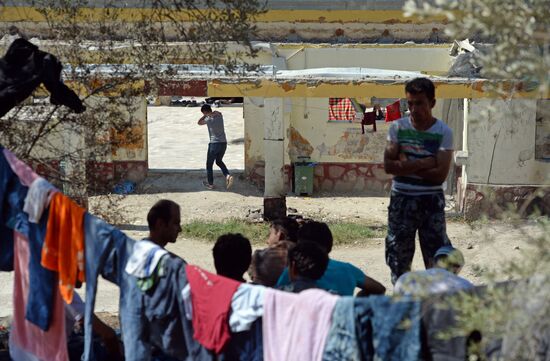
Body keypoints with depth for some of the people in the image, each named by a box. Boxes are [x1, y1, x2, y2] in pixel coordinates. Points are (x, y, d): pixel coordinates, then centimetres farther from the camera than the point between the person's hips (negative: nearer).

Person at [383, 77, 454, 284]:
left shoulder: (443, 132, -5)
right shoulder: (398, 127, 2)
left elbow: (440, 174, -13)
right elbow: (389, 165, -8)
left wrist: (406, 166, -12)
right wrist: (423, 164, -15)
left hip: (431, 200, -2)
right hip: (402, 198, 2)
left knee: (437, 259, -2)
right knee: (398, 255, 6)